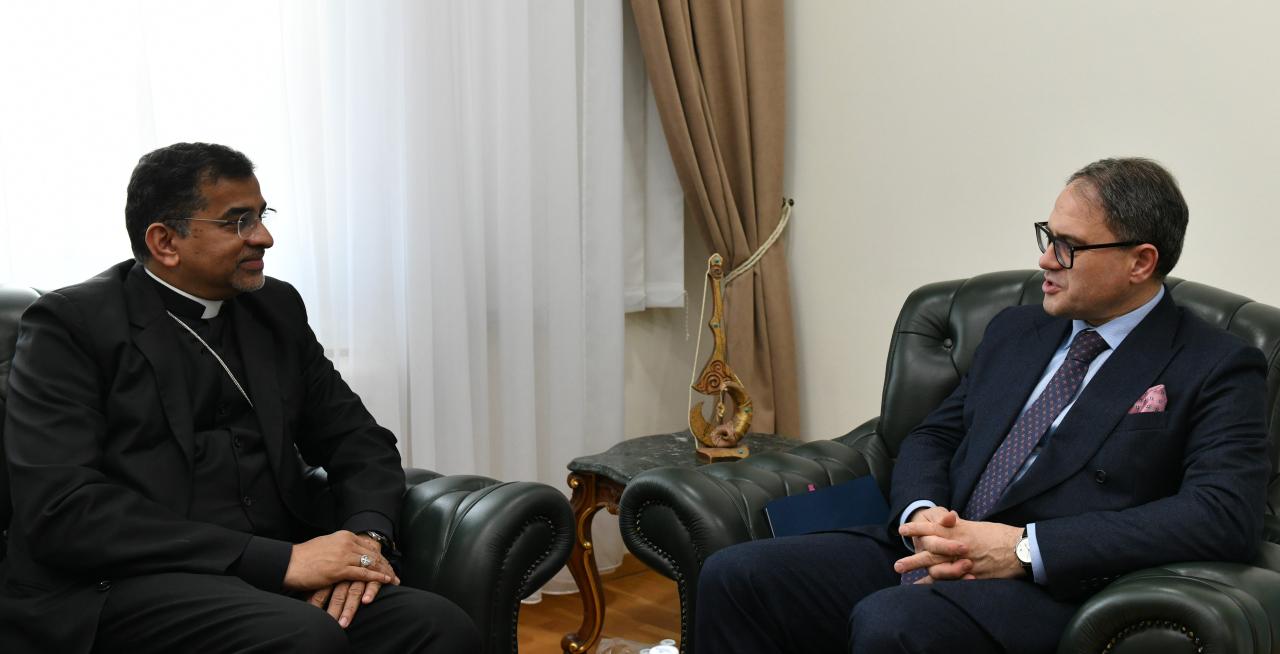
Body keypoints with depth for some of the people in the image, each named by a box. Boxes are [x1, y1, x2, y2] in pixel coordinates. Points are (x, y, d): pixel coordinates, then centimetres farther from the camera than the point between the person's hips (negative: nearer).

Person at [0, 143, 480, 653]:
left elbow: (358, 438, 18)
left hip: (272, 582, 5)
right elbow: (62, 509, -13)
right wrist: (278, 560, -19)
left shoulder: (276, 308, 16)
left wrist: (367, 535, -7)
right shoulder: (68, 324, -1)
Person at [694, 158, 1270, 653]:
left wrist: (1025, 547, -19)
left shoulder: (1217, 369, 1)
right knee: (734, 576, -15)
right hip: (926, 555, 6)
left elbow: (1225, 515, -13)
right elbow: (934, 436, 22)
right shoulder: (1015, 331, 21)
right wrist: (921, 516, -5)